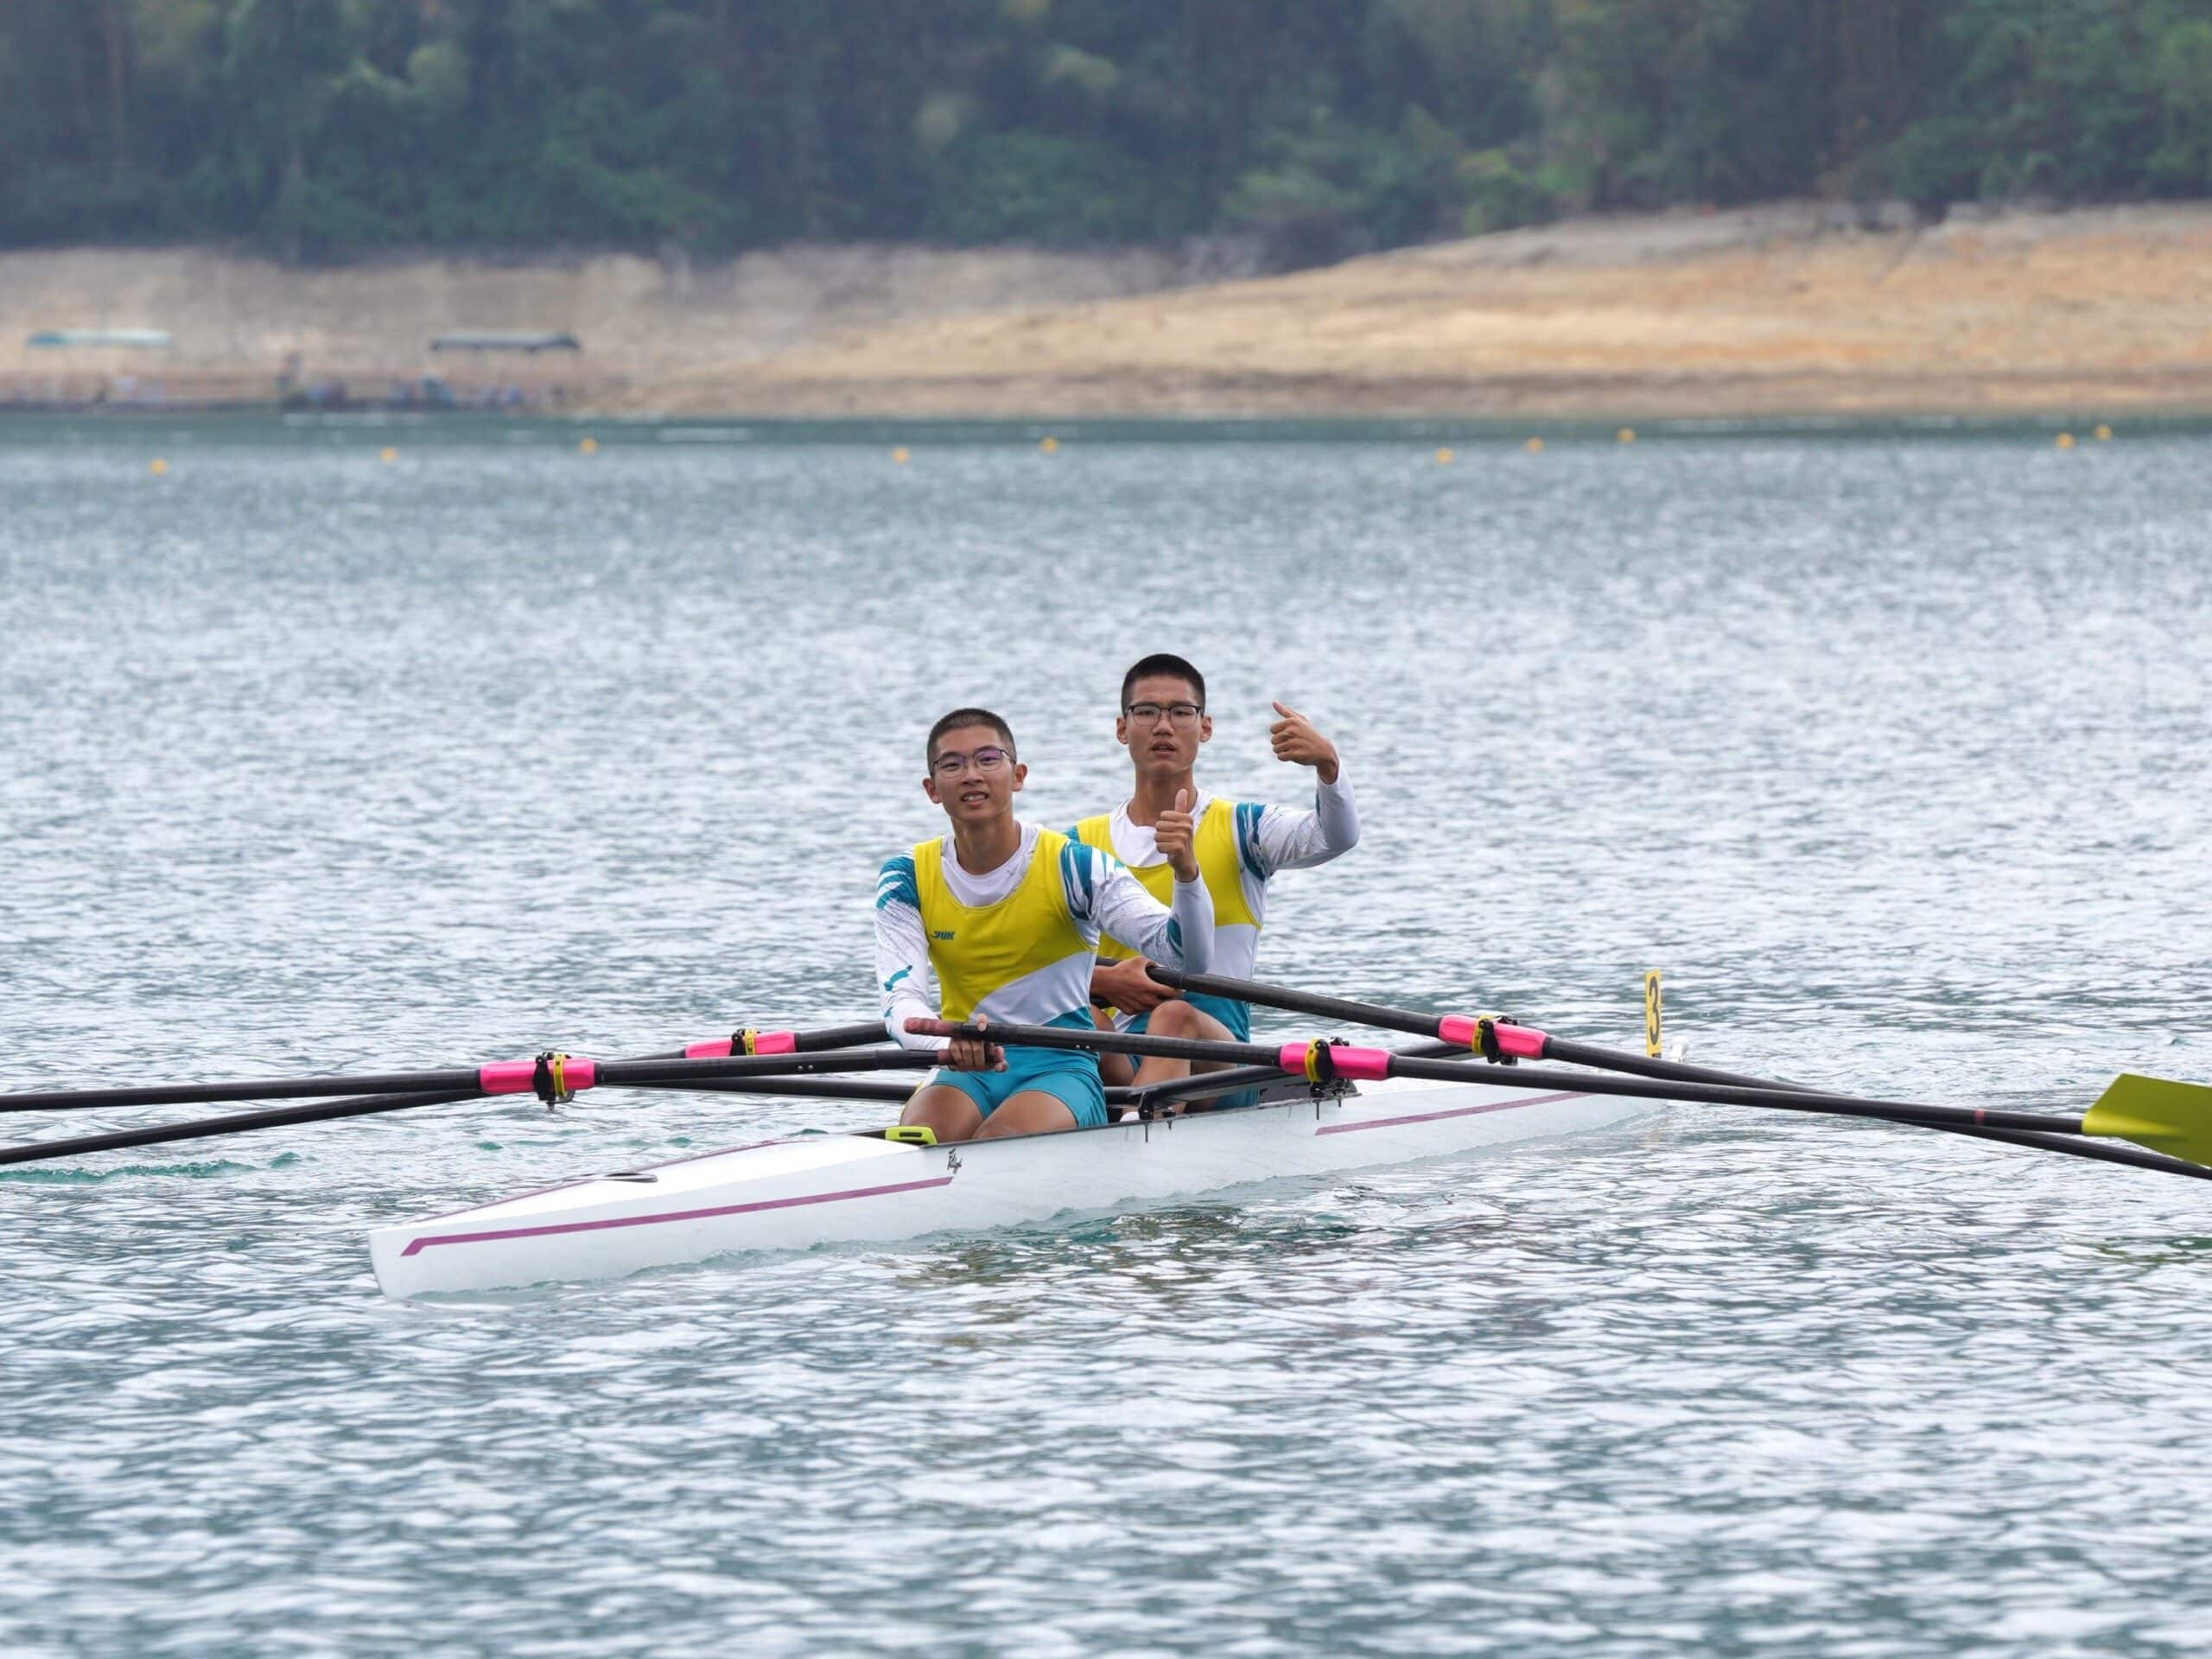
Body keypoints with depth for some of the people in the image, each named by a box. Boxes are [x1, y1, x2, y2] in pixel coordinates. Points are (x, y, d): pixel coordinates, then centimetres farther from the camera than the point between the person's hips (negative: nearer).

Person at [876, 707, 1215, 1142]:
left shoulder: (1072, 867, -5)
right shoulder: (907, 880, 2)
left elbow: (1191, 956, -13)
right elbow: (900, 998, -12)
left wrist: (1185, 872, -34)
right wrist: (948, 1043, -36)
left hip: (1060, 1069, -2)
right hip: (966, 1074, 2)